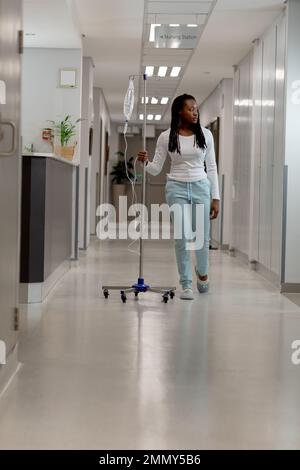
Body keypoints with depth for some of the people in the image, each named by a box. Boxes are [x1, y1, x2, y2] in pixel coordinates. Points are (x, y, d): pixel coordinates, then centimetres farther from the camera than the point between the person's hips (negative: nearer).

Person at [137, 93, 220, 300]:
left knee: (203, 237, 4)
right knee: (182, 238, -3)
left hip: (201, 187, 1)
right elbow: (156, 169, 2)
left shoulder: (205, 134, 2)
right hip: (177, 188, -1)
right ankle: (186, 285, 10)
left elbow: (211, 167, 5)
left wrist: (215, 197, 1)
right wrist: (146, 162, -21)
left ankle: (202, 272, 36)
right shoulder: (166, 137, -1)